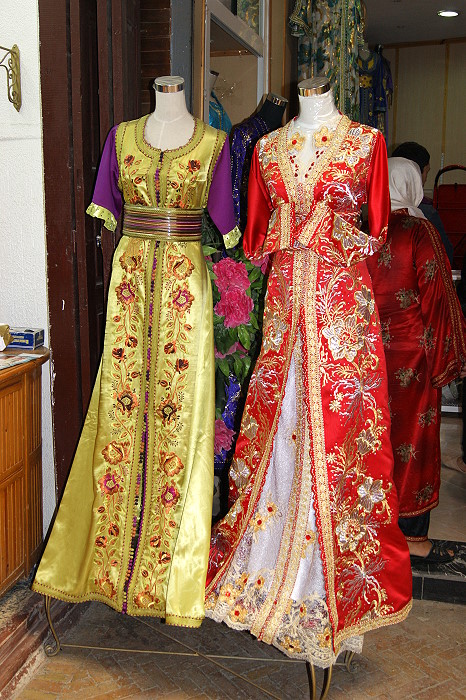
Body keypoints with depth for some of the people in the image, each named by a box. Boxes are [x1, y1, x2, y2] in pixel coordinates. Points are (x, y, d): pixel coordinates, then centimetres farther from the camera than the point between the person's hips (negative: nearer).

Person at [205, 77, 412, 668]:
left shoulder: (365, 141, 5)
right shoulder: (267, 146, 14)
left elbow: (375, 230, 6)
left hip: (343, 297, -3)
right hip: (285, 294, 3)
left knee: (336, 425, -1)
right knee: (279, 423, 5)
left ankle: (335, 582, 12)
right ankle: (264, 562, 19)